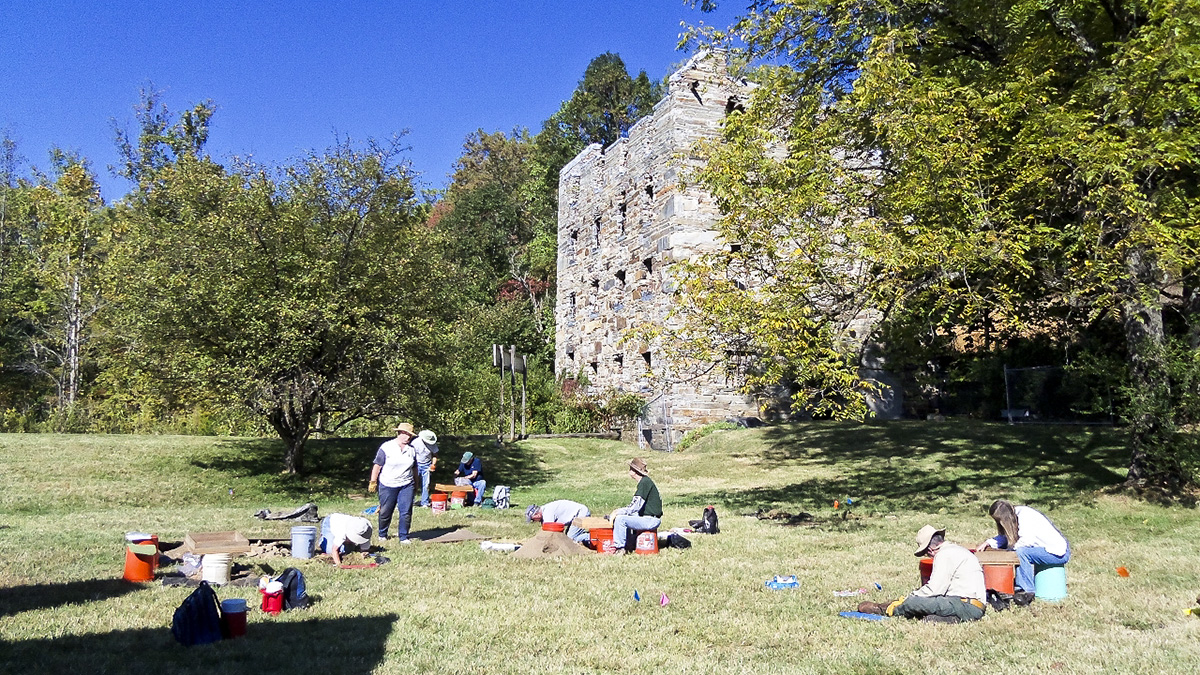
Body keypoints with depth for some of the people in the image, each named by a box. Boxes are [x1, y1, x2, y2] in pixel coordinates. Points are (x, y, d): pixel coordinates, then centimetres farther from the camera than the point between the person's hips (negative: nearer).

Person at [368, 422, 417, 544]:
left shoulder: (412, 449, 8)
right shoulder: (386, 447, -5)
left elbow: (414, 468, 18)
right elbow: (377, 465, -3)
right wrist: (373, 482, -4)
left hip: (406, 486, 3)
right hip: (388, 486, -3)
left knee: (406, 513, -3)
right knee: (385, 513, 7)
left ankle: (403, 537, 10)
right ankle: (382, 535, 28)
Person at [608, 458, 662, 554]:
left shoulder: (645, 482, -17)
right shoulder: (644, 481, 14)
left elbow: (635, 507, -22)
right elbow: (636, 505, 20)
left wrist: (618, 512, -15)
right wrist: (619, 510, 11)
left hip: (651, 520, -11)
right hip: (649, 519, 11)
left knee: (620, 519, -19)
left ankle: (620, 548, -11)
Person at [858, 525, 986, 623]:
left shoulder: (944, 555, -10)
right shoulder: (956, 549, 21)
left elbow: (934, 589, -14)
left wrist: (908, 599, -3)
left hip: (967, 606, -10)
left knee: (914, 602, -13)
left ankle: (884, 610, 3)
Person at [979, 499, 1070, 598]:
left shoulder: (1025, 516, -22)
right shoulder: (1016, 514, 2)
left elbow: (1027, 541, -30)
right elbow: (1005, 537, 10)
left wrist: (1012, 546, -13)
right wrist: (988, 543, -3)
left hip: (1060, 553, -10)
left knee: (1021, 551, -27)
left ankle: (1027, 591, -17)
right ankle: (1017, 586, 3)